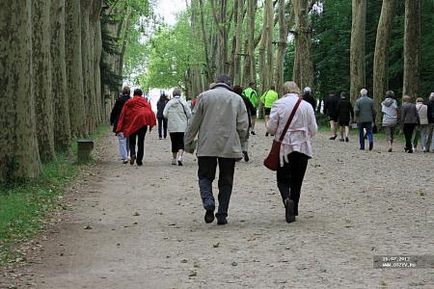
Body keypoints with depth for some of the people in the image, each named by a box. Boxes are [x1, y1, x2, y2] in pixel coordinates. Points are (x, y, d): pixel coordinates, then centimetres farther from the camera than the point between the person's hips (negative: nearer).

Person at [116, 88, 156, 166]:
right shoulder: (145, 101, 10)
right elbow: (150, 112, -2)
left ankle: (132, 154, -17)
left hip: (132, 124, 0)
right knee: (141, 142, 9)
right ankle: (139, 160, 6)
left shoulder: (129, 102, 9)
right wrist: (151, 124, -3)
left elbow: (123, 115, 6)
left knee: (132, 141, 12)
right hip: (143, 123, 0)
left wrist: (120, 128, 6)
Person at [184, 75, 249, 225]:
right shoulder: (237, 99, 6)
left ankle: (209, 203, -16)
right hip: (229, 146, 1)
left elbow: (194, 122, 3)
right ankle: (222, 214, 8)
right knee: (226, 181, 9)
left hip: (207, 146, -1)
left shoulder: (204, 96, 4)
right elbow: (243, 125, 3)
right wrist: (238, 144, 16)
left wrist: (188, 142, 12)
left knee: (205, 176, 9)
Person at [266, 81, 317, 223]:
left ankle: (287, 199, -22)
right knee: (297, 180, 14)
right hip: (302, 147, 2)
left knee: (283, 179, 6)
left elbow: (271, 128, -9)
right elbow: (313, 130, 1)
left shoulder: (278, 104, -6)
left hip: (284, 148, -2)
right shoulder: (307, 106, 0)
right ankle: (294, 210, 17)